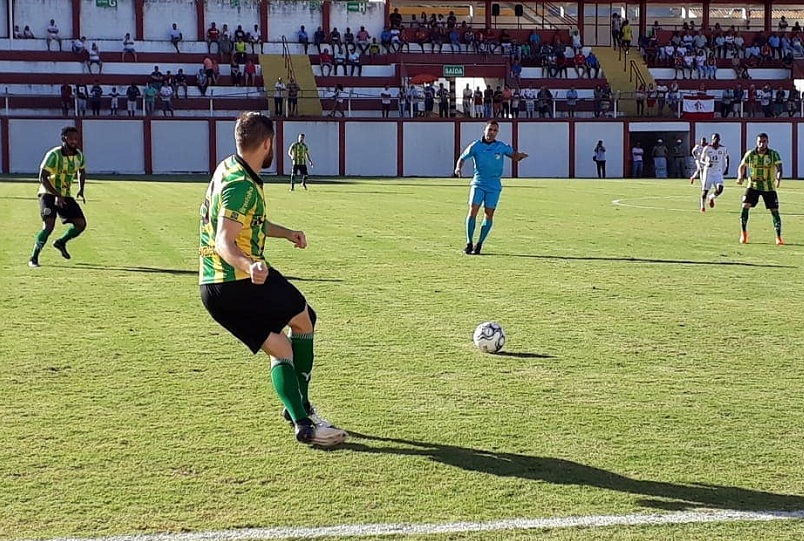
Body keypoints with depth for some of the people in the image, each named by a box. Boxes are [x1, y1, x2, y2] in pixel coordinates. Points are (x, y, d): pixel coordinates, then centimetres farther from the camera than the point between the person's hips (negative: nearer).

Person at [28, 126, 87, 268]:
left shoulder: (79, 155, 2)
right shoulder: (54, 155, -18)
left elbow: (82, 171, 23)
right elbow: (42, 177, -21)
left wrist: (81, 189, 7)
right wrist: (57, 195, -28)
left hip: (66, 196, 6)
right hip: (48, 194, -6)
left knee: (81, 224, -2)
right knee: (49, 225, -21)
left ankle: (61, 242, 26)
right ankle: (34, 258, -7)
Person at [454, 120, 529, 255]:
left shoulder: (501, 147, 1)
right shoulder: (475, 146, -2)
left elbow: (513, 155, 15)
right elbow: (462, 157, 8)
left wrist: (520, 156, -7)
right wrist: (458, 168, -11)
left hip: (494, 185, 1)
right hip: (478, 183, -1)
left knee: (489, 214, -1)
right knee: (473, 211, -11)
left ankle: (479, 244, 11)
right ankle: (469, 243, 0)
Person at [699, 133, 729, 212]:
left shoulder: (723, 149, -1)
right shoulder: (707, 148, -7)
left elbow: (726, 158, 18)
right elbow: (701, 160, 1)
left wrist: (726, 169, 12)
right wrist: (706, 164, -20)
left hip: (718, 172, 1)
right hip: (708, 172, -1)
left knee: (720, 189, -16)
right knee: (705, 190, 2)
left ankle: (712, 197, 17)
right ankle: (703, 206, 25)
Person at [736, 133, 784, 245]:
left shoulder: (774, 154, -8)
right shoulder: (750, 154, -3)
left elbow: (779, 167, -20)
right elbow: (742, 166, 10)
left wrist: (778, 178, -41)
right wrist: (740, 176, -11)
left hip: (769, 188, 0)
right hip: (753, 186, 1)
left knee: (774, 211, -3)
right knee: (745, 207, -16)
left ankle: (778, 237, 10)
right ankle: (744, 233, 0)